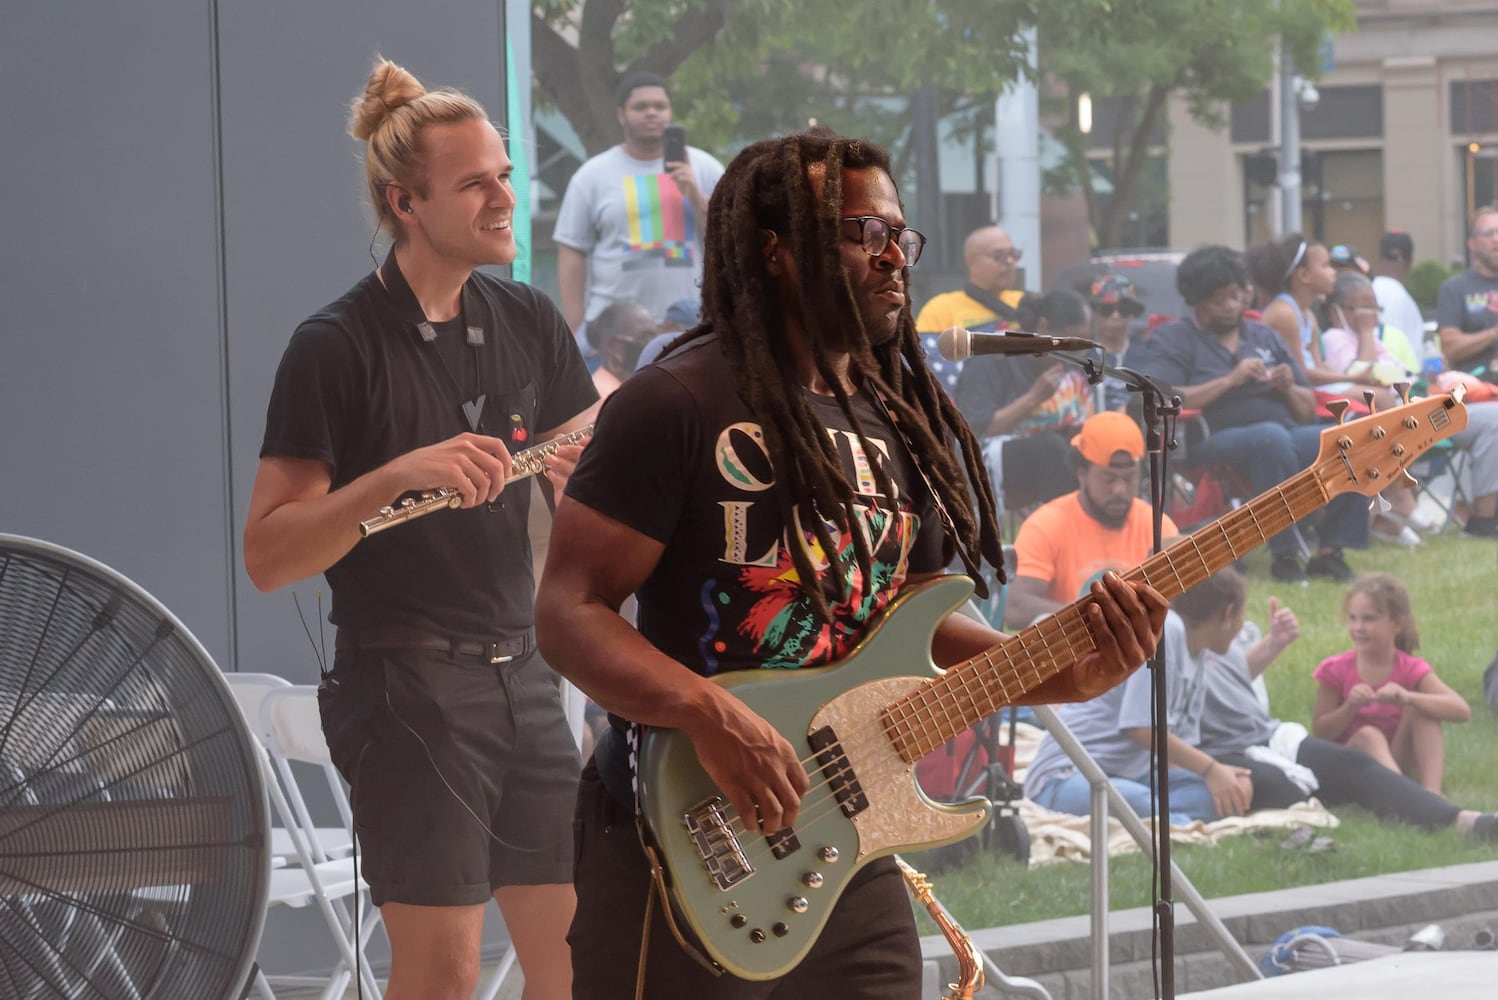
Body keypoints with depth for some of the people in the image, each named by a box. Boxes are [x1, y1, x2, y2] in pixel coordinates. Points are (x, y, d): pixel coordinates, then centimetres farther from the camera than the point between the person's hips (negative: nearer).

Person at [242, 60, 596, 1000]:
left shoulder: (527, 322, 9)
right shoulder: (338, 347, -10)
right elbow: (268, 556, -14)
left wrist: (583, 472, -6)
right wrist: (395, 476, -27)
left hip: (522, 671, 6)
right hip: (408, 683, -6)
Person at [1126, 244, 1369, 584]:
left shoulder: (1264, 336, 24)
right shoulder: (1172, 339, 10)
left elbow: (1308, 411, 23)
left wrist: (1288, 388, 0)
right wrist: (1230, 380, -12)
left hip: (1287, 433, 5)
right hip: (1217, 441, -5)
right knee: (1271, 436, -39)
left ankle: (1330, 550, -25)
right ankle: (1284, 555, -35)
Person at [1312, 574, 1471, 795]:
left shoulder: (1411, 671, -8)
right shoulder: (1335, 671, -5)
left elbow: (1462, 710, -23)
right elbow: (1320, 732, -6)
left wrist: (1407, 698, -38)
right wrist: (1350, 708, -25)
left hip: (1397, 762, 1)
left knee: (1420, 709, -23)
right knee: (1368, 735, -33)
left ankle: (1432, 791, -38)